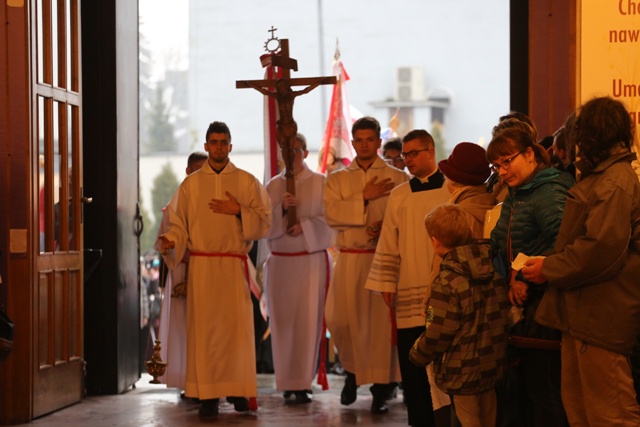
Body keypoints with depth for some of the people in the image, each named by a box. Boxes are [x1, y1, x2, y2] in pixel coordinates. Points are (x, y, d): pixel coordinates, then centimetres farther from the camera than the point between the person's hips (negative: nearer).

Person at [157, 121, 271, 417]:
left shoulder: (247, 182, 8)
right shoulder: (190, 184, 10)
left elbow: (264, 223, 5)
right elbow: (179, 224, 6)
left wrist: (239, 212, -11)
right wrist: (170, 242, -14)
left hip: (235, 266, 0)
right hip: (201, 266, 0)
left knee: (237, 326, -5)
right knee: (205, 329, -3)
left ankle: (238, 390, 6)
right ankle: (208, 395, 0)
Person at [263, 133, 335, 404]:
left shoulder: (320, 183, 3)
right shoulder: (273, 186, 10)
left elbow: (330, 220, -3)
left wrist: (305, 225, -17)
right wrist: (281, 209, -12)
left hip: (311, 261, -2)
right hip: (279, 262, 3)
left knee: (308, 320, -7)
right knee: (282, 321, 2)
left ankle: (302, 383, -3)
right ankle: (287, 382, 12)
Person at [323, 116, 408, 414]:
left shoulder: (397, 178, 6)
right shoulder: (337, 179, 11)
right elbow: (331, 214, -5)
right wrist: (364, 197, -12)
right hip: (350, 260, 2)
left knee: (382, 320, -5)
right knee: (340, 319, -1)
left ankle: (381, 387, 3)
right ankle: (352, 370, 25)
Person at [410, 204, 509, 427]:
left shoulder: (446, 282, -20)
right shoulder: (494, 271, 2)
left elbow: (438, 334, -19)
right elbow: (506, 315, 10)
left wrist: (417, 354, 0)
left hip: (462, 374, -7)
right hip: (493, 367, 7)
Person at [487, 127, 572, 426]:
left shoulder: (548, 193, -15)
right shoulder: (516, 196, 16)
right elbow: (503, 247, 23)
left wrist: (525, 278, -19)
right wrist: (511, 279, 4)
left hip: (542, 302, -10)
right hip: (522, 304, 10)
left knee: (544, 393, -5)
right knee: (526, 384, 15)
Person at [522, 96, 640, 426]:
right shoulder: (600, 176, 17)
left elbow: (602, 249, -24)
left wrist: (549, 269, -13)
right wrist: (551, 265, 9)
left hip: (601, 317, -10)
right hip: (584, 313, 10)